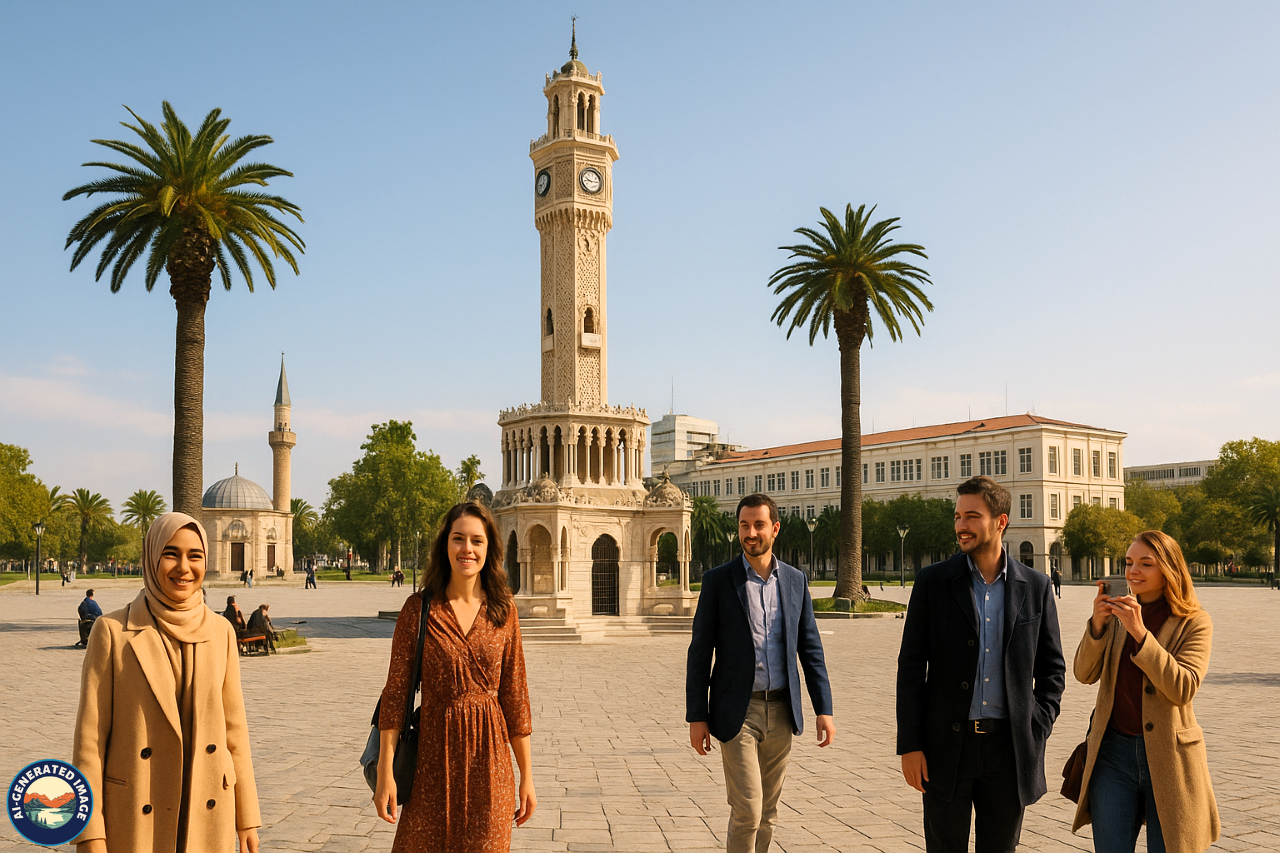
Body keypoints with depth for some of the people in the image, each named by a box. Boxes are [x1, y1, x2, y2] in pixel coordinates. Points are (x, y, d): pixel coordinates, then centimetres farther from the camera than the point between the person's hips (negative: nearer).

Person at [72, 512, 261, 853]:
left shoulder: (220, 632, 1)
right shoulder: (113, 631, -7)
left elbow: (233, 726, 6)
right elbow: (90, 735, -6)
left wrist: (247, 817, 7)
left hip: (208, 815, 3)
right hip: (134, 819, -2)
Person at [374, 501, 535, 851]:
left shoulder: (503, 611, 1)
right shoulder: (419, 608, -5)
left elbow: (515, 695, 4)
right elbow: (396, 691, -4)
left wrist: (526, 776, 4)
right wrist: (385, 773, -7)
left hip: (489, 759, 1)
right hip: (433, 758, -1)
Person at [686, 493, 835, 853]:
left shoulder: (795, 580, 5)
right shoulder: (718, 580, -4)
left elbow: (810, 648, 8)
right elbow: (700, 653, -4)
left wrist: (824, 709, 2)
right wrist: (696, 717, -7)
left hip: (781, 711, 4)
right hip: (738, 712, -3)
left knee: (768, 812, 12)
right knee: (747, 810, -9)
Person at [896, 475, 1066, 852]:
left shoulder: (1035, 587, 3)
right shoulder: (933, 581, -2)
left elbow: (1052, 668, 9)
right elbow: (911, 667, -1)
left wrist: (1037, 731, -1)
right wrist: (909, 745, -5)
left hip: (1010, 748, 1)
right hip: (947, 745, -1)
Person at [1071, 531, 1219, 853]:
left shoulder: (1194, 623, -5)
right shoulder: (1117, 613, 5)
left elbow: (1183, 689, -18)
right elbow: (1085, 674, -2)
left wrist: (1140, 632, -26)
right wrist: (1097, 624, -17)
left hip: (1168, 757, -2)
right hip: (1114, 751, 3)